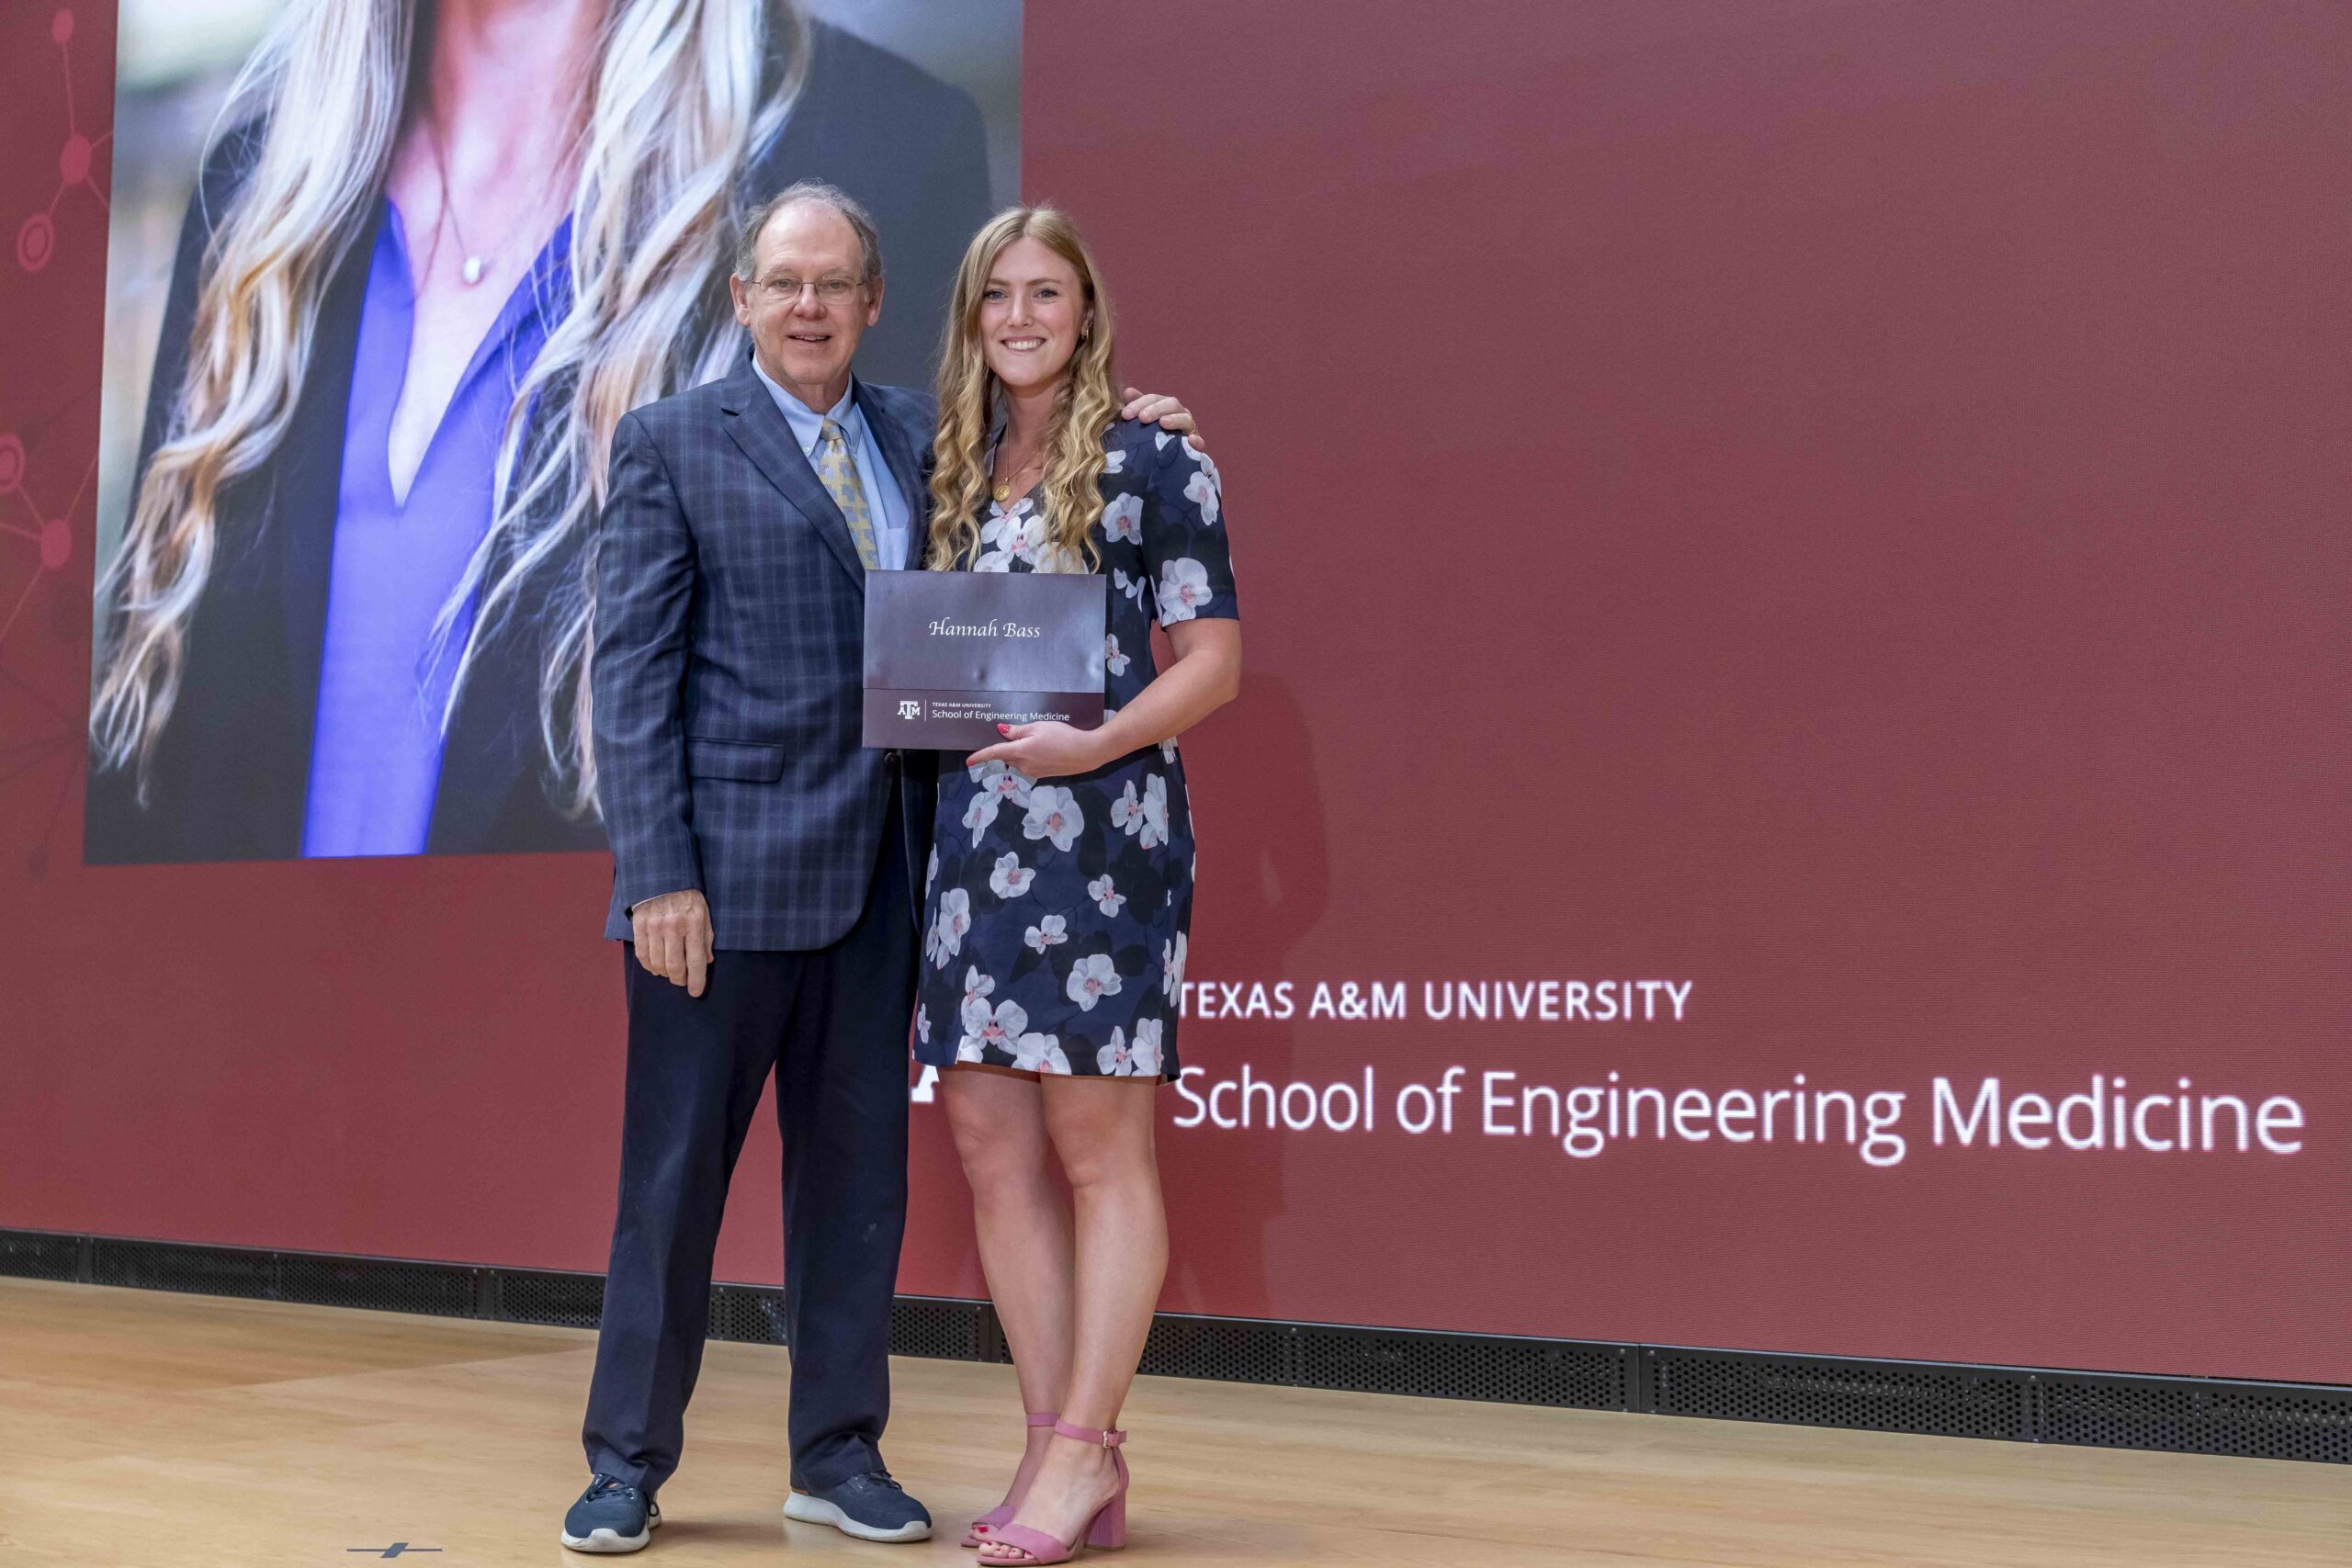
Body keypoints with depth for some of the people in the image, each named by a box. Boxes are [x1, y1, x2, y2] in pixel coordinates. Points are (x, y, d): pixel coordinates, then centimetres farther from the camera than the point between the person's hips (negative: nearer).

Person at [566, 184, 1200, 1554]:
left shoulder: (917, 431, 12)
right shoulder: (671, 443, -1)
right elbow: (633, 672, -6)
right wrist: (660, 875, -14)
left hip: (878, 873, 5)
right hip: (730, 868, -4)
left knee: (860, 1171, 11)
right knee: (675, 1175, 3)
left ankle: (839, 1454, 23)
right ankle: (628, 1465, 17)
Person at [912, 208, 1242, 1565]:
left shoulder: (1154, 463, -1)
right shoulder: (955, 473, 17)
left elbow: (1214, 658, -6)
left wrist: (1096, 744, -19)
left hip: (1105, 827, -6)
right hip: (975, 830, 7)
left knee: (1098, 1141, -4)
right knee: (992, 1141, 5)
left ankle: (1084, 1446, 3)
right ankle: (1064, 1452, 12)